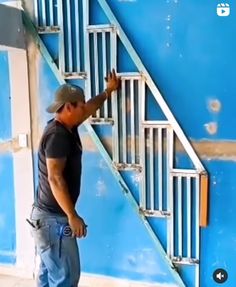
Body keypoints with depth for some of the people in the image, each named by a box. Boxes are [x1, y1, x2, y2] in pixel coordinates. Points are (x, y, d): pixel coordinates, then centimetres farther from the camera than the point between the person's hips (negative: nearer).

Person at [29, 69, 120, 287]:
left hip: (50, 216, 10)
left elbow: (90, 108, 27)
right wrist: (72, 216, -24)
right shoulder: (57, 135, -20)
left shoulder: (67, 128, 8)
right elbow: (55, 178, -26)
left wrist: (108, 91, 39)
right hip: (53, 219, -10)